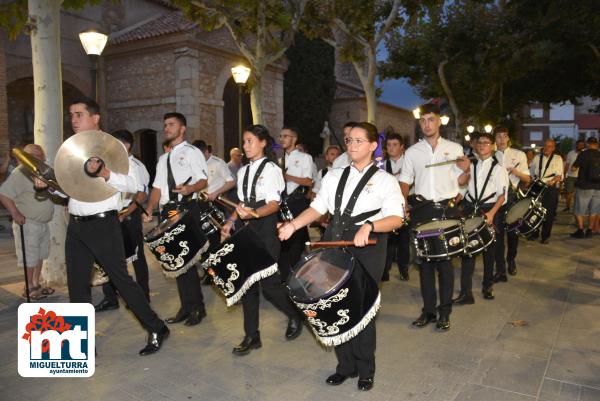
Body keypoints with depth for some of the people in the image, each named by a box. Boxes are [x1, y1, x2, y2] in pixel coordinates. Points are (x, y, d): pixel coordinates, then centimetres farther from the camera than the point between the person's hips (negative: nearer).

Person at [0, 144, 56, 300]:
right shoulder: (20, 173, -16)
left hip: (43, 223, 9)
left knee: (40, 256, 16)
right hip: (27, 224, -9)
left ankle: (37, 284, 28)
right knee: (30, 259, 0)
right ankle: (29, 288, 12)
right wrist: (15, 214, -23)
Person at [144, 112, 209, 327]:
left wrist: (190, 189, -30)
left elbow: (203, 180, -10)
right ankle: (186, 306, 20)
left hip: (187, 208, -7)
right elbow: (157, 187, 18)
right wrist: (149, 211, 6)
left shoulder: (192, 152, 1)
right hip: (167, 211, 7)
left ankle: (197, 307, 7)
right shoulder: (163, 159, 22)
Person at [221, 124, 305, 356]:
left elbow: (274, 204, -17)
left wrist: (254, 213, -34)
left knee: (269, 283, -5)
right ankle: (251, 336, 19)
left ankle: (295, 316, 25)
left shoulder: (271, 168, -7)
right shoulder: (243, 171, 15)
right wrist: (231, 221, 5)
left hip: (267, 228, -7)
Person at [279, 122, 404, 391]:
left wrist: (369, 226, -26)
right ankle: (345, 365, 29)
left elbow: (396, 219, -8)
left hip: (368, 246, -4)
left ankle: (365, 370, 26)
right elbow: (317, 208, 10)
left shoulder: (385, 180, 2)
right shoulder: (334, 176, 15)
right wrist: (294, 224, -7)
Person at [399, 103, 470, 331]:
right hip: (422, 210, 1)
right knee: (425, 260, 6)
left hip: (447, 209, -1)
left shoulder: (454, 148, 6)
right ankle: (428, 311, 17)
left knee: (445, 261, 1)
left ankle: (445, 313, 13)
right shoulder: (412, 152, 8)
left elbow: (461, 182, 10)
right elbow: (405, 182, 10)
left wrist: (466, 170, -12)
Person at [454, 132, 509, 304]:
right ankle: (466, 293, -2)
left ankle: (488, 286, 33)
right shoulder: (471, 166, 9)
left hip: (490, 209, -2)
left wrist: (491, 213, -19)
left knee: (489, 249, 13)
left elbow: (502, 195, -7)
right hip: (470, 208, 2)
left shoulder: (498, 168, -1)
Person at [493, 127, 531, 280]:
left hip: (513, 197, 1)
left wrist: (517, 172, -15)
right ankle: (500, 269, 6)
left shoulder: (519, 155, 4)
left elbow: (527, 179, 4)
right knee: (498, 233, -2)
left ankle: (511, 261, 36)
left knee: (513, 231, 12)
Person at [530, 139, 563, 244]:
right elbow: (531, 173, 17)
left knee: (549, 213, -1)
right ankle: (534, 233, 18)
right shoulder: (537, 157, 13)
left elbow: (559, 175, -4)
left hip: (551, 189, -2)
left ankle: (545, 236, 11)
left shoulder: (557, 158, 6)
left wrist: (552, 181, -23)